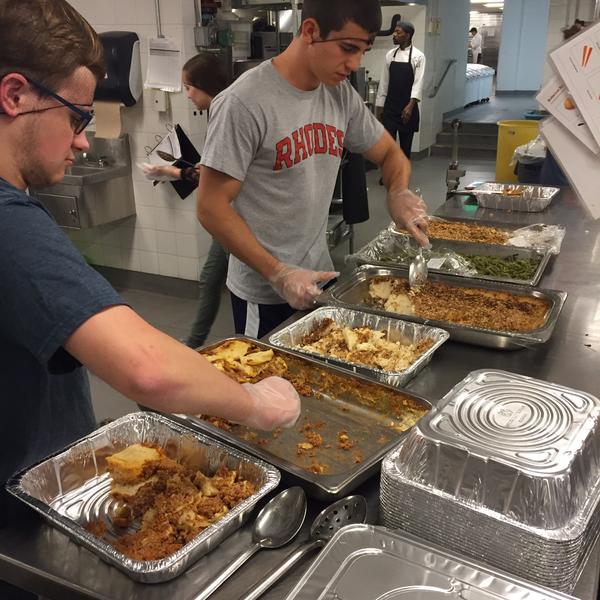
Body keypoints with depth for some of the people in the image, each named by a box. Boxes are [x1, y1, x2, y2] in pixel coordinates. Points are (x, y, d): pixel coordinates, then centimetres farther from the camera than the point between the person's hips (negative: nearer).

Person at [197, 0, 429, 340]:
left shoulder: (341, 95, 0)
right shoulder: (245, 103, -19)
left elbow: (390, 153, 13)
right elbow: (211, 208, -17)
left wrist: (400, 193, -9)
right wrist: (278, 274, -22)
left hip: (320, 278, 7)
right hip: (265, 294, -6)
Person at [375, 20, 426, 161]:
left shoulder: (418, 56, -4)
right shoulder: (390, 55, 8)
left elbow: (418, 82, -11)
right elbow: (384, 81, 10)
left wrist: (410, 105, -23)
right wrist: (380, 106, 7)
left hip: (408, 108, -3)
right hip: (390, 107, 3)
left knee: (406, 144, 6)